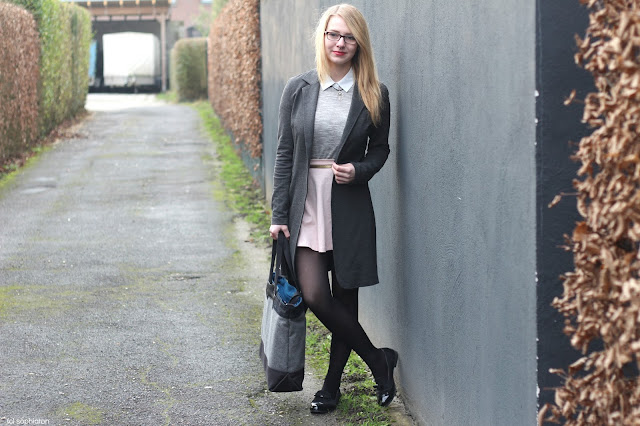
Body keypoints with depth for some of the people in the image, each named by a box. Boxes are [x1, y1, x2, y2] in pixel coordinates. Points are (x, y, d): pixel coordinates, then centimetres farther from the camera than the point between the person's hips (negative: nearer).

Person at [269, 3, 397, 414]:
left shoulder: (374, 95, 0)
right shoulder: (299, 89, 2)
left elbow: (380, 149, 12)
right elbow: (285, 154, 4)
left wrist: (359, 170, -11)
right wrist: (279, 215, 0)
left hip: (350, 207, -1)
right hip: (306, 204, 1)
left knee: (345, 297, 4)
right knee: (315, 295, -9)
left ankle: (332, 385, 20)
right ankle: (379, 360, 10)